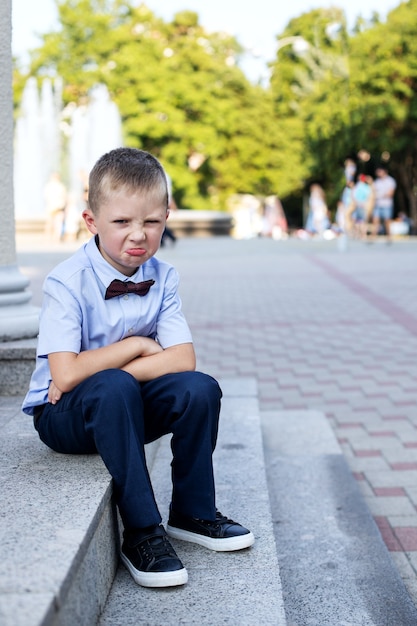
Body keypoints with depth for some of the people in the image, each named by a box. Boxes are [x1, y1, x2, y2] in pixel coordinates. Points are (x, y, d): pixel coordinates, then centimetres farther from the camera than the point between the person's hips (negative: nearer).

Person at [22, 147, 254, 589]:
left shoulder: (163, 278, -4)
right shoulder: (67, 282, -18)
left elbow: (183, 359, -15)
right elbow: (65, 376, -27)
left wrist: (94, 371, -23)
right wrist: (136, 345, -17)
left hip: (125, 411, 4)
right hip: (63, 418, -4)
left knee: (199, 389, -21)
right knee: (114, 389, -36)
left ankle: (192, 513, 0)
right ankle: (141, 533, -24)